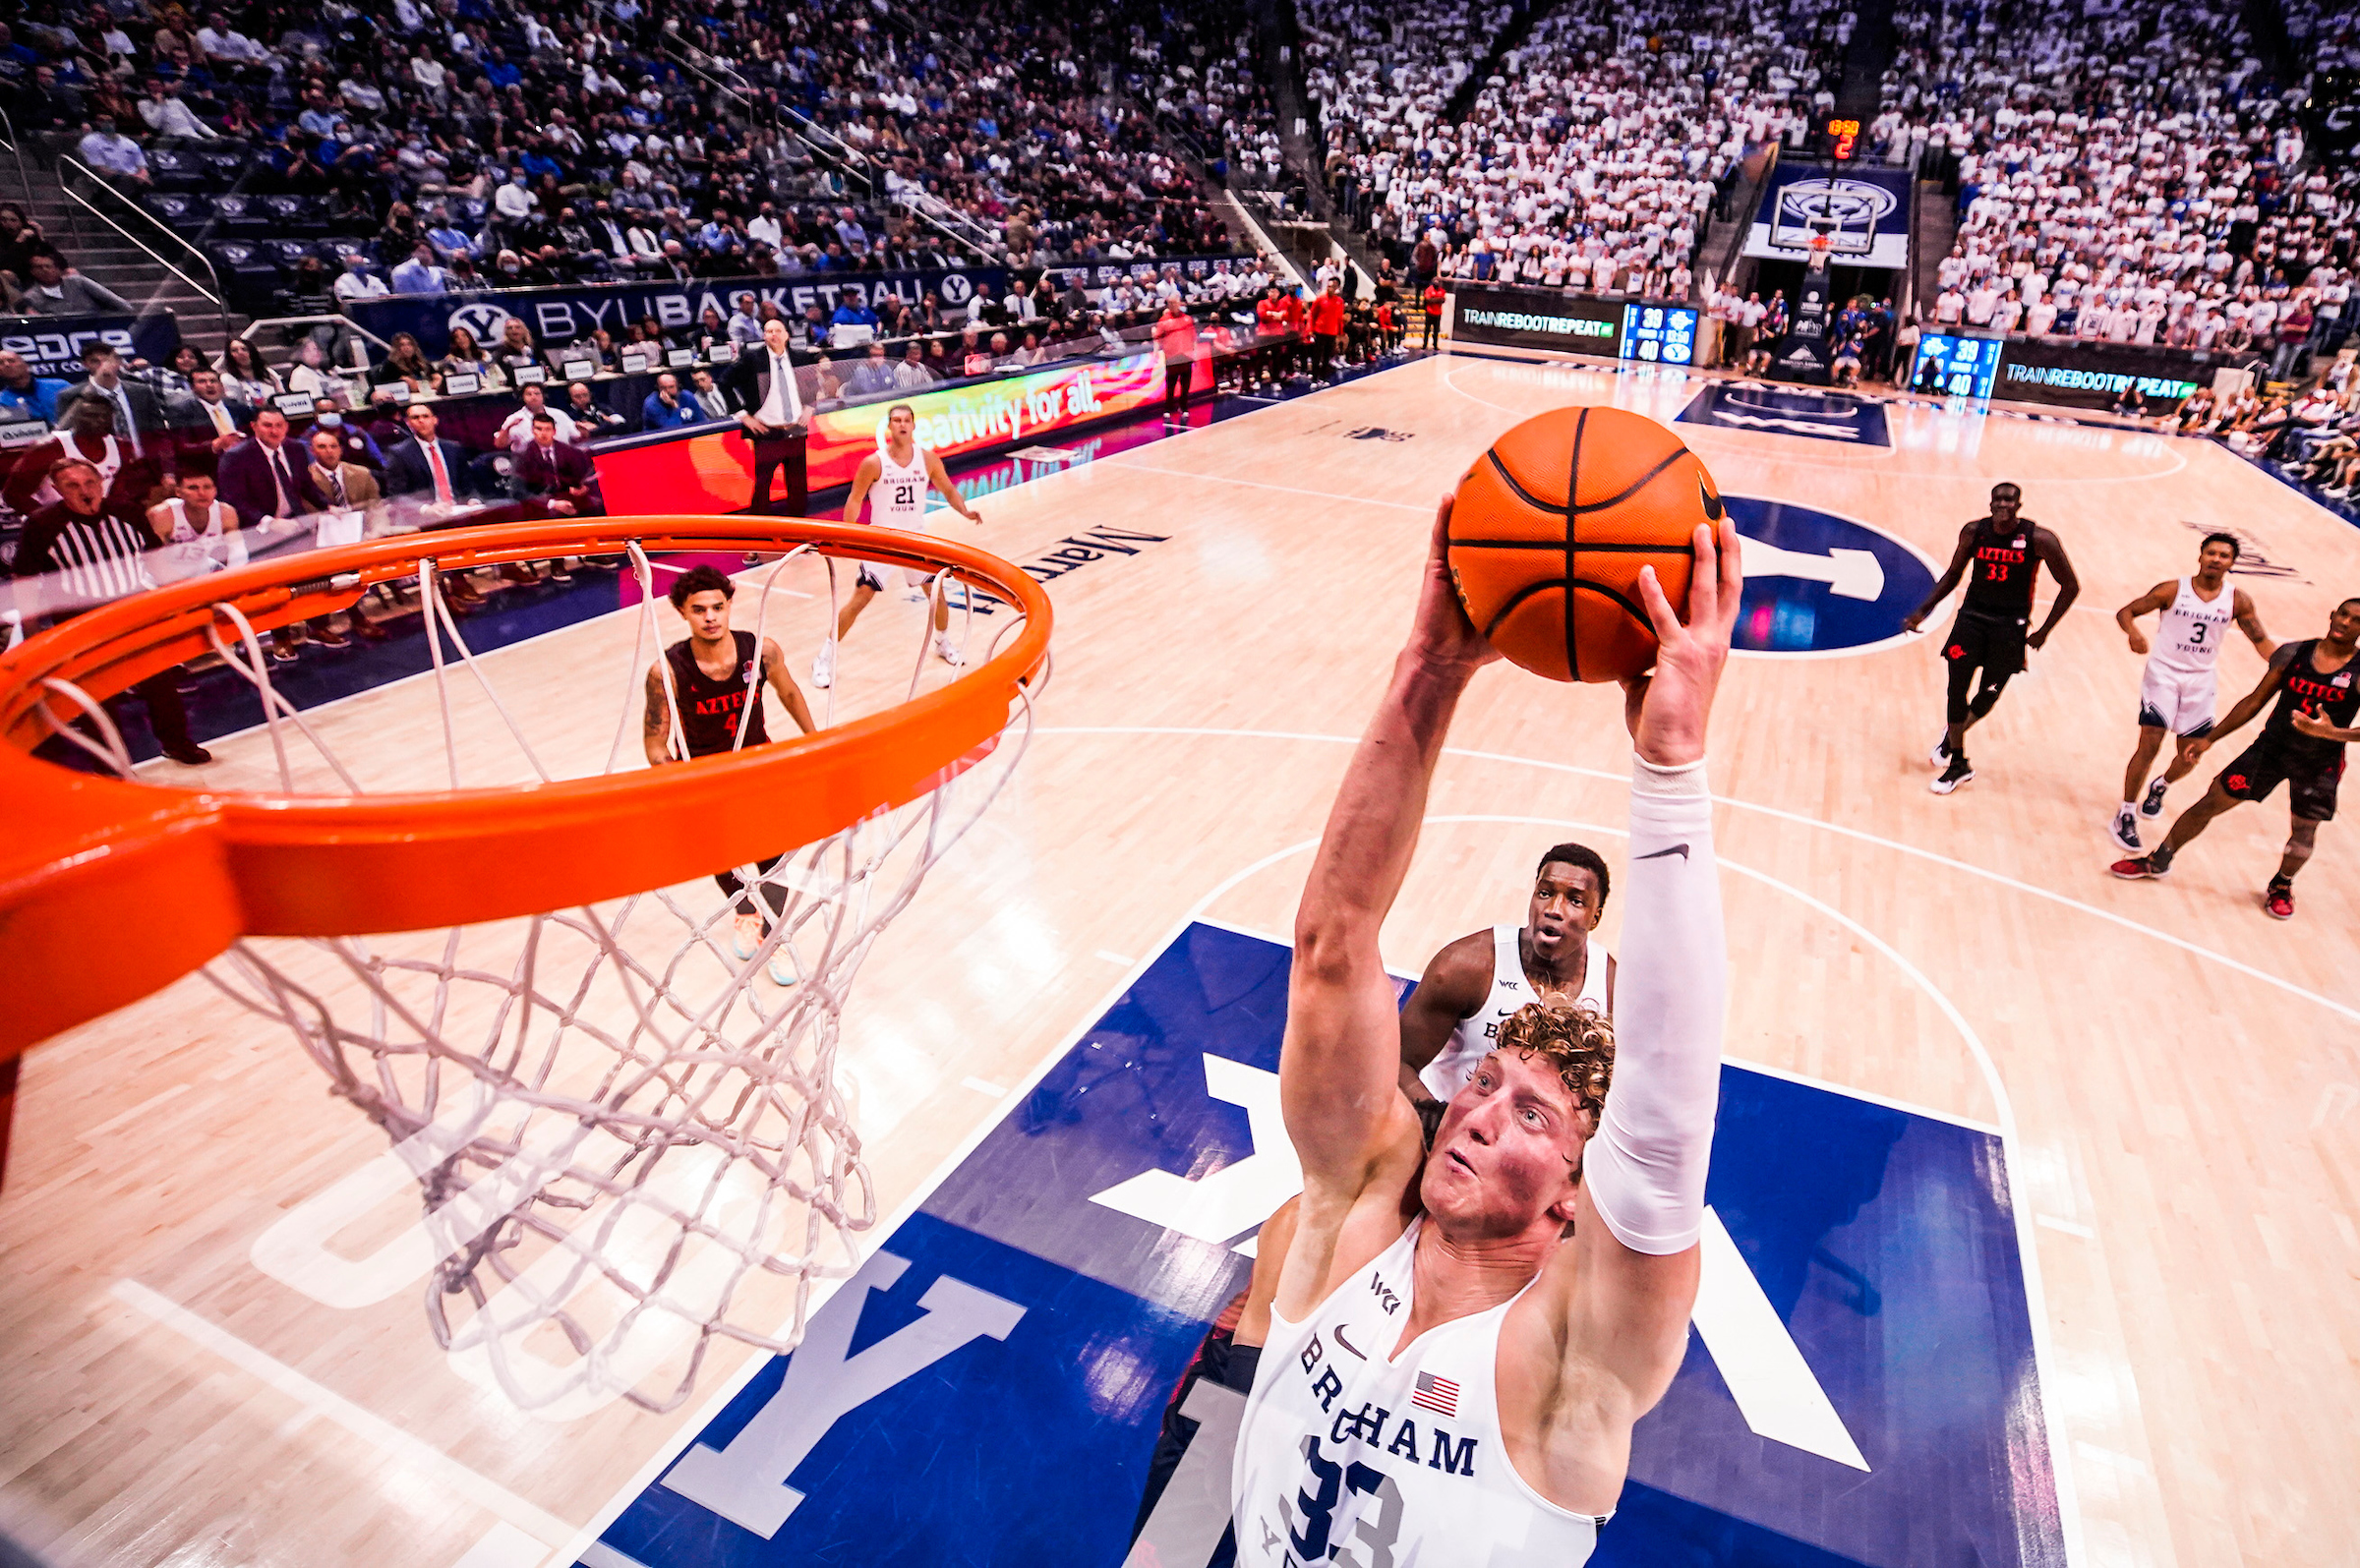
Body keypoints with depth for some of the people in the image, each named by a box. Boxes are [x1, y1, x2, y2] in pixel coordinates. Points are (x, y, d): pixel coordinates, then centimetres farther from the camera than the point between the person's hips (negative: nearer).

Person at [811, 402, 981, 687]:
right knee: (860, 598, -8)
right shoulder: (874, 463, -13)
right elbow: (855, 498, -7)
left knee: (937, 591, 11)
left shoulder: (928, 459, -3)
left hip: (917, 536, 4)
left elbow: (948, 490, 8)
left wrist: (965, 511, -10)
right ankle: (825, 657, 2)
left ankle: (944, 643, 39)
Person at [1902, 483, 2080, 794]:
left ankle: (1952, 734, 34)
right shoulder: (1973, 532, -5)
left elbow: (2070, 586, -4)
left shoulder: (2039, 539, -13)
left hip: (2010, 623, -2)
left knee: (1989, 695, 2)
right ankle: (1958, 764, 11)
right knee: (1956, 687, -5)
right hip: (1972, 614, 2)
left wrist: (2044, 631, -5)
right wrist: (1923, 611, 5)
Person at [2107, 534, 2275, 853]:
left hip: (2201, 681, 4)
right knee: (2149, 746, -14)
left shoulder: (2237, 600, -1)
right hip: (2164, 674, -4)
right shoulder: (2173, 590, -8)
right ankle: (2125, 816, -4)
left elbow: (2261, 641, 3)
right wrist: (2133, 632, -29)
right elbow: (2125, 612, -6)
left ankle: (2159, 786, 43)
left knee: (2191, 756, 9)